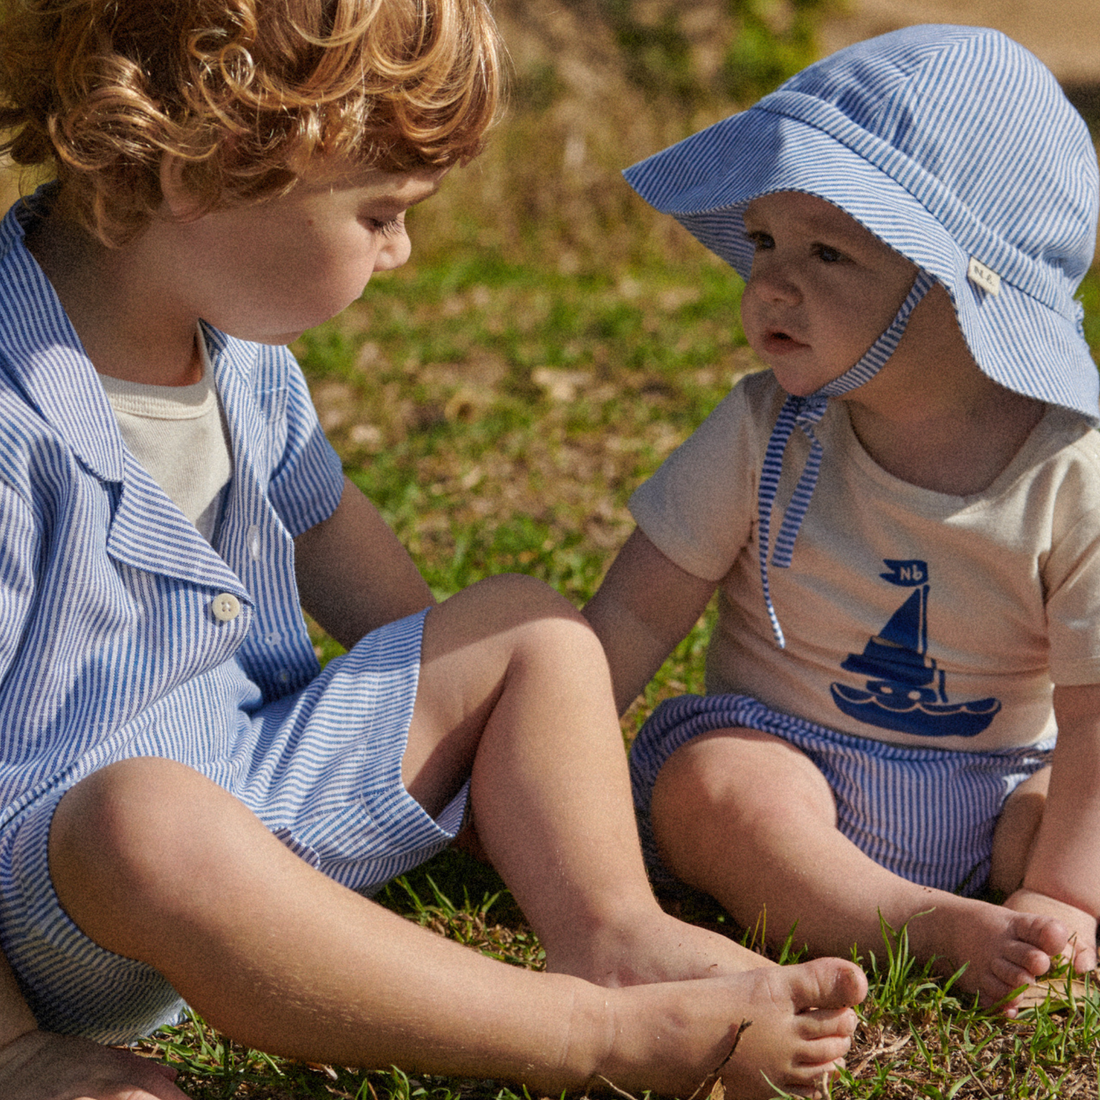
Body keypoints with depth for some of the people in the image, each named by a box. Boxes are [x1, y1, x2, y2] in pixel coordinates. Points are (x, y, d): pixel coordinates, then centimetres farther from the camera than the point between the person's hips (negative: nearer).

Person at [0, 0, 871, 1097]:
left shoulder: (233, 338, 1)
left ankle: (616, 934, -12)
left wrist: (447, 693, 26)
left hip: (258, 798, 9)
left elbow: (319, 515, 21)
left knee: (527, 626, 9)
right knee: (147, 818, -43)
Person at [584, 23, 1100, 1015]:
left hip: (994, 794, 0)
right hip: (784, 753, 0)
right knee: (710, 790, -31)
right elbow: (634, 617, -6)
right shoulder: (763, 434, -9)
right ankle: (934, 927, -29)